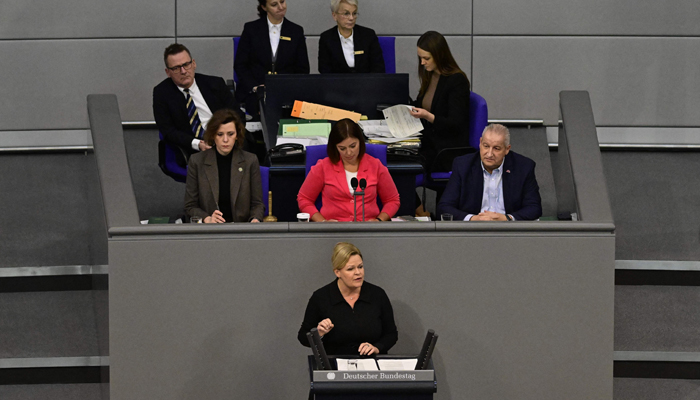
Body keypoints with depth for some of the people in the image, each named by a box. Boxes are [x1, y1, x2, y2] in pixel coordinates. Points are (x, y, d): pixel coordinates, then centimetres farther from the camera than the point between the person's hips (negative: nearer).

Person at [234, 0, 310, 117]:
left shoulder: (296, 31, 10)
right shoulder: (251, 29, 7)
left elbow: (302, 69, 12)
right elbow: (239, 65, 6)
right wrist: (255, 87, -10)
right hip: (255, 94, -1)